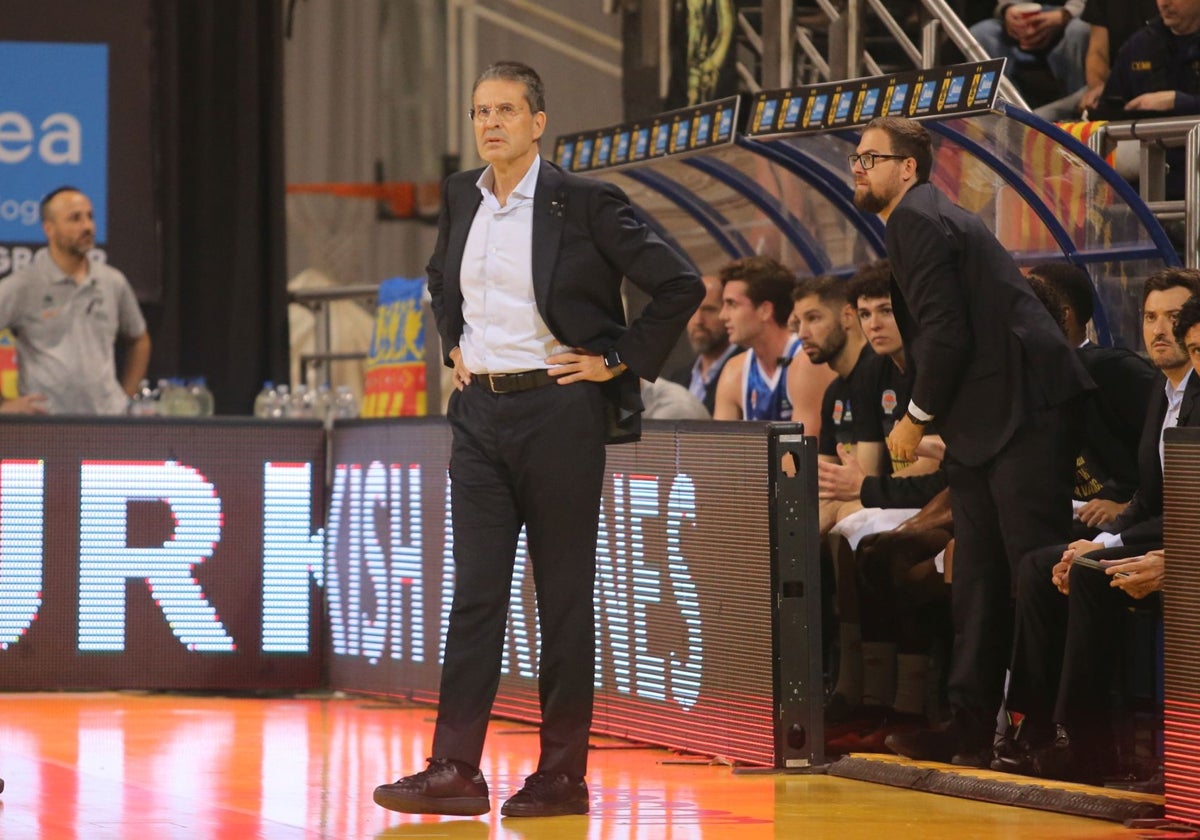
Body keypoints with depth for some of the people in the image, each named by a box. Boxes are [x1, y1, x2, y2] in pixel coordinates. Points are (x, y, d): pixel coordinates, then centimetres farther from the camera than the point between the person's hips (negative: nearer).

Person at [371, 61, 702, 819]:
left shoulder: (584, 203, -9)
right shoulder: (461, 198, 9)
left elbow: (680, 286, -8)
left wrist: (618, 360, -7)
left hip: (558, 409, -5)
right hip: (480, 410, 5)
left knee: (564, 597, 2)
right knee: (475, 592, 2)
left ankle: (564, 775, 7)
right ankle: (456, 771, 1)